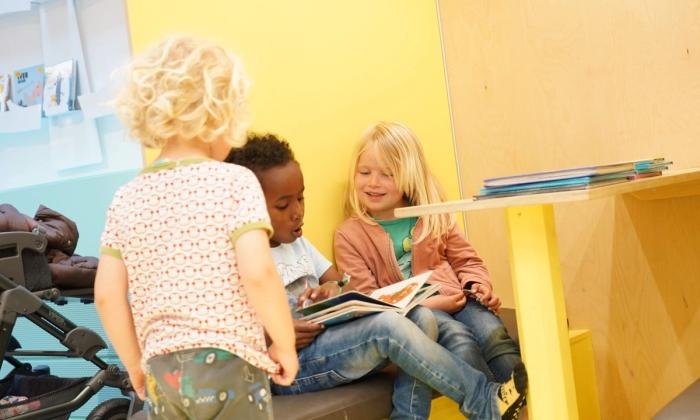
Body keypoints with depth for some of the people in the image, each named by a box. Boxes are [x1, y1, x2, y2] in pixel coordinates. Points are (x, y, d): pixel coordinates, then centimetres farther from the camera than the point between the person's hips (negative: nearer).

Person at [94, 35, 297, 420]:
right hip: (230, 364, -4)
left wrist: (135, 363, 15)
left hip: (162, 371, 4)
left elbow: (107, 296, 3)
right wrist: (285, 344, -5)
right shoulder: (235, 181, -8)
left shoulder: (126, 198, 4)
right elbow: (258, 274, -19)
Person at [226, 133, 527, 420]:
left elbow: (339, 283, 22)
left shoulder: (297, 243, 17)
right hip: (289, 367, -8)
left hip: (328, 341, 8)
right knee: (388, 326, -29)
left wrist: (330, 290, -2)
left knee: (420, 316, -14)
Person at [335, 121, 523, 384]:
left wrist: (478, 285, -4)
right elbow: (366, 301, -3)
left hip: (454, 297, 3)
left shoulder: (434, 215, 15)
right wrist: (427, 304, -14)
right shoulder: (349, 235, 4)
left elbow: (466, 261, 20)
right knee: (458, 337, -34)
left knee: (492, 331, -29)